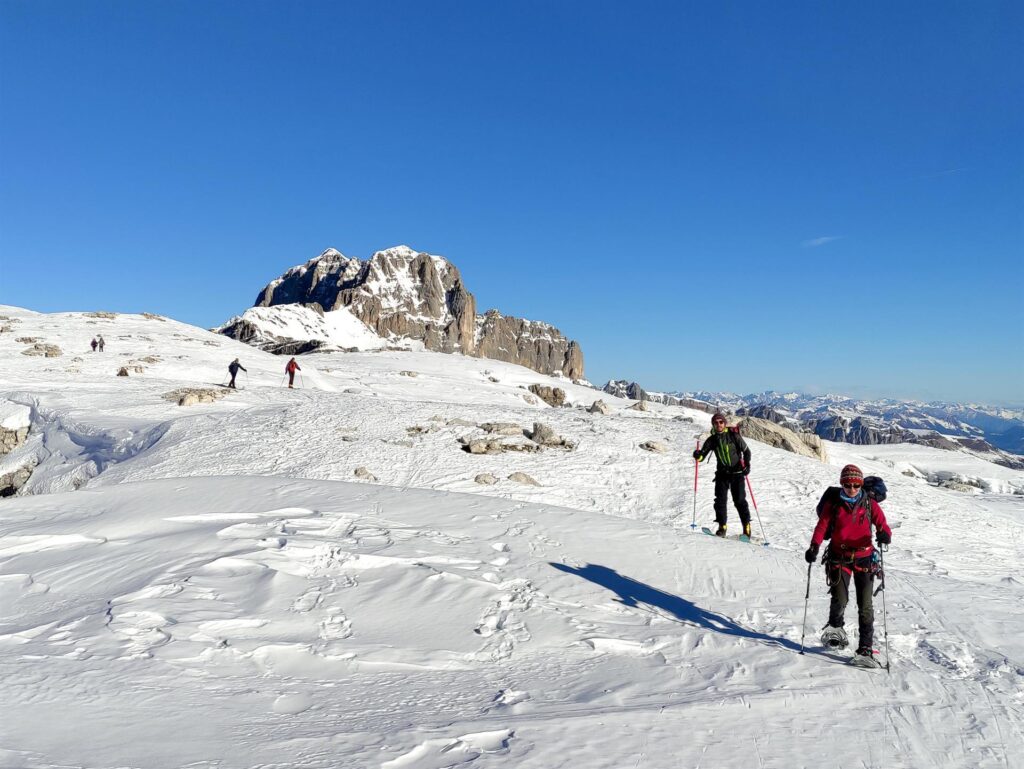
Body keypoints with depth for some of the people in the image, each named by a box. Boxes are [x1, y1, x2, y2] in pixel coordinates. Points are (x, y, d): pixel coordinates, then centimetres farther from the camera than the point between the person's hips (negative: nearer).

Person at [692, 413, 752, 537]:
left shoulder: (734, 436, -6)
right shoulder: (712, 440, 2)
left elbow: (746, 450, 3)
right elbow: (701, 457, 1)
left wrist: (747, 465, -12)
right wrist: (697, 455, -23)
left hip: (737, 472, -3)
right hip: (722, 473, 3)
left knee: (739, 500, -5)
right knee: (720, 500, -5)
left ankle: (746, 526, 7)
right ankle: (722, 527, 0)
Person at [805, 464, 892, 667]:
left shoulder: (870, 505, 1)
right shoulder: (833, 504, 0)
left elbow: (883, 526, -3)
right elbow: (822, 526, -2)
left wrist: (884, 535, -28)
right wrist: (814, 547, -17)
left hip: (864, 558, 1)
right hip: (839, 557, -1)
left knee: (865, 605, 0)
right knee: (840, 599, -12)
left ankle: (865, 649, 9)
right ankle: (836, 627, 20)